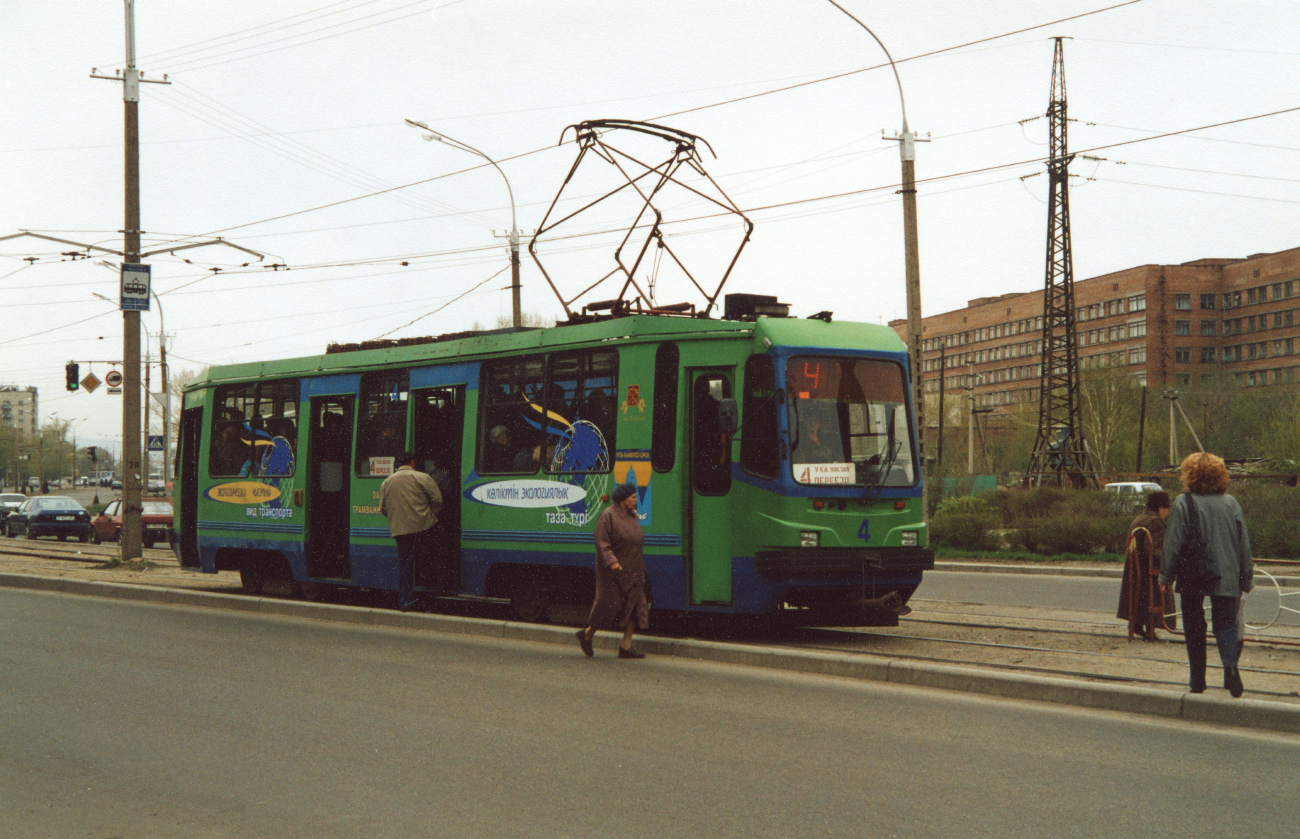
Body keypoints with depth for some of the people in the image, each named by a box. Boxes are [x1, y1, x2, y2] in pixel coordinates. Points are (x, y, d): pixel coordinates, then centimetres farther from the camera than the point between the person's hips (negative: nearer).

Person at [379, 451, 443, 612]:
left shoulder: (387, 482, 13)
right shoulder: (421, 478, -2)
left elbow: (383, 508, 16)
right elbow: (437, 499, -5)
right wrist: (431, 514, 11)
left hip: (399, 530, 4)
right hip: (422, 526, -4)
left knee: (404, 564, 5)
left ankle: (404, 601, 5)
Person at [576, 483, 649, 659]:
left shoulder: (632, 516, 13)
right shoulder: (608, 516, -11)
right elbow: (602, 542, -16)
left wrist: (640, 568, 21)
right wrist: (611, 561, -27)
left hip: (632, 570, 8)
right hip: (613, 571, -8)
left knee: (634, 607, 2)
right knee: (609, 605, -4)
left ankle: (626, 647, 4)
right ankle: (587, 634, 18)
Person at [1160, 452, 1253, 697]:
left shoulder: (1183, 503, -8)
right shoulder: (1231, 504, 3)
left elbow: (1173, 544, -7)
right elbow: (1244, 545, 7)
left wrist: (1165, 577, 2)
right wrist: (1246, 581, 16)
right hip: (1226, 579, 2)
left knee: (1194, 627, 10)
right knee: (1226, 623, 5)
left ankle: (1198, 680, 13)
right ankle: (1230, 664, -22)